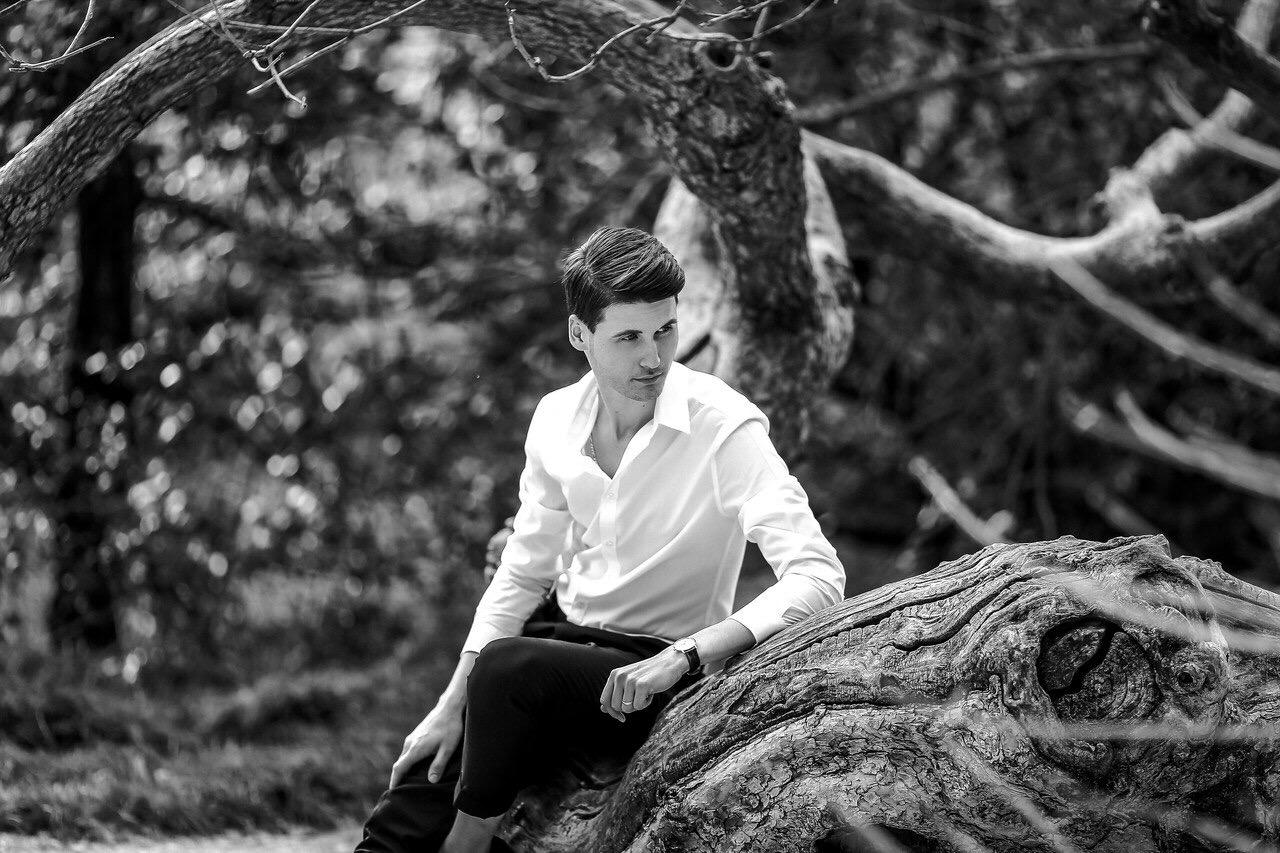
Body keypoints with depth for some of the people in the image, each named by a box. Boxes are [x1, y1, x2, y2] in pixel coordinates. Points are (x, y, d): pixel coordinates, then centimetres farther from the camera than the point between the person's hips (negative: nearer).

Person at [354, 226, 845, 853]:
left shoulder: (726, 429, -18)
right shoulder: (556, 420, 0)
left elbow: (819, 577, -25)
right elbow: (522, 575, 10)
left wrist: (684, 655, -33)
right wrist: (452, 707, 1)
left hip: (656, 671, -5)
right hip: (571, 644, 5)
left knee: (507, 666, -31)